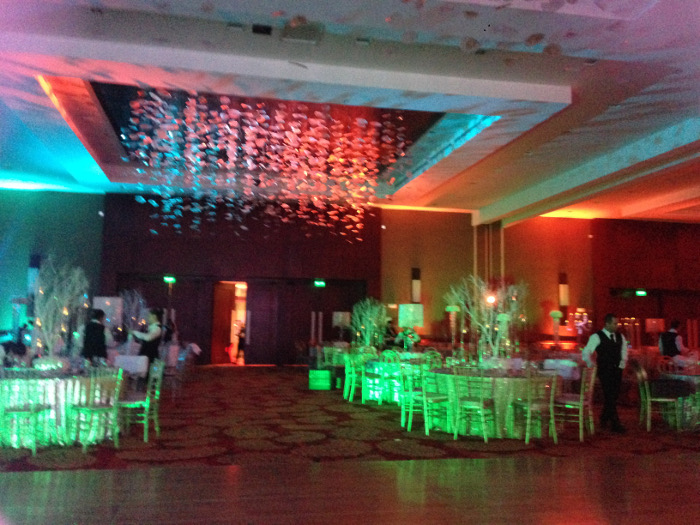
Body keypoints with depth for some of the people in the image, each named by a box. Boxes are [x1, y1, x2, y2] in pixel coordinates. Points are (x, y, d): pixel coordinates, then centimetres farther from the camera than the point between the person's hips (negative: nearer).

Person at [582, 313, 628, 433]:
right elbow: (585, 352, -6)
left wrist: (623, 360, 12)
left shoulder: (620, 336, 10)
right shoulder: (597, 337, -7)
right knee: (610, 397, -8)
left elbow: (624, 350, 26)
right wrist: (590, 363, -18)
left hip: (617, 370, 6)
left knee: (614, 396, 10)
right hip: (605, 371, -6)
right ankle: (615, 424, -3)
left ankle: (604, 419, 29)